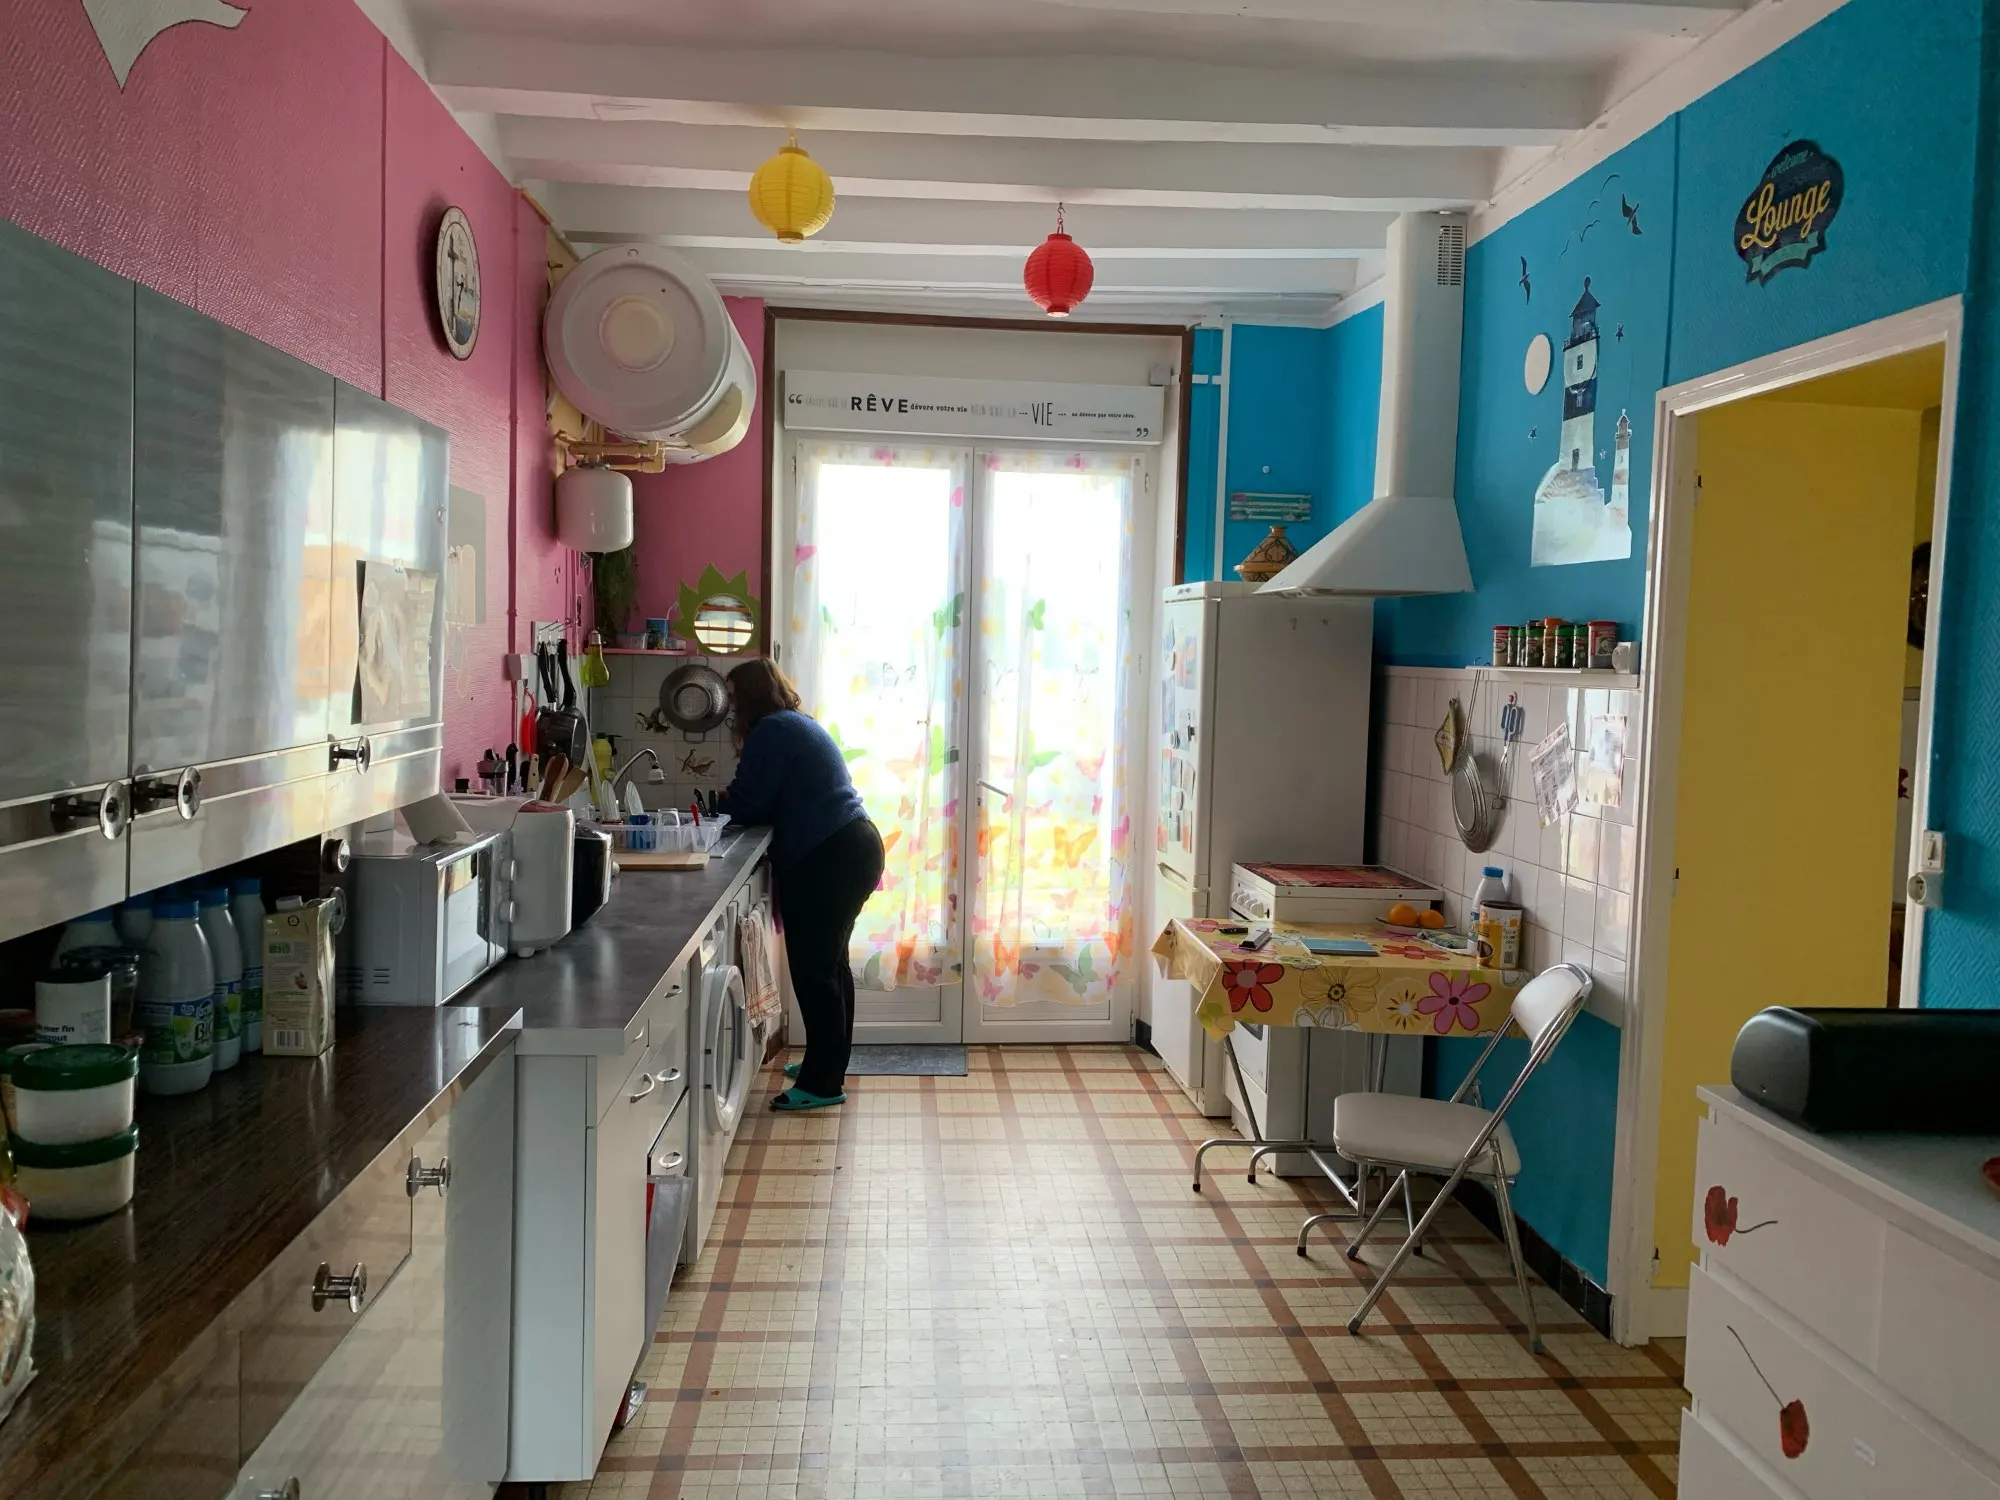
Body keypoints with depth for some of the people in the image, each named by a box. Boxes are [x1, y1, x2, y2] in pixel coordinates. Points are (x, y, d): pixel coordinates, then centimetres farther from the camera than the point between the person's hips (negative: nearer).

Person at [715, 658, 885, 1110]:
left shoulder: (772, 731, -10)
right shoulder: (800, 724, 21)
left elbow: (747, 805, -11)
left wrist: (718, 804, 9)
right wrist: (731, 803, 12)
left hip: (826, 861, -11)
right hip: (855, 849, 11)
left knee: (814, 970, -5)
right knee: (829, 962, 18)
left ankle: (823, 1082, 1)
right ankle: (829, 1065, 29)